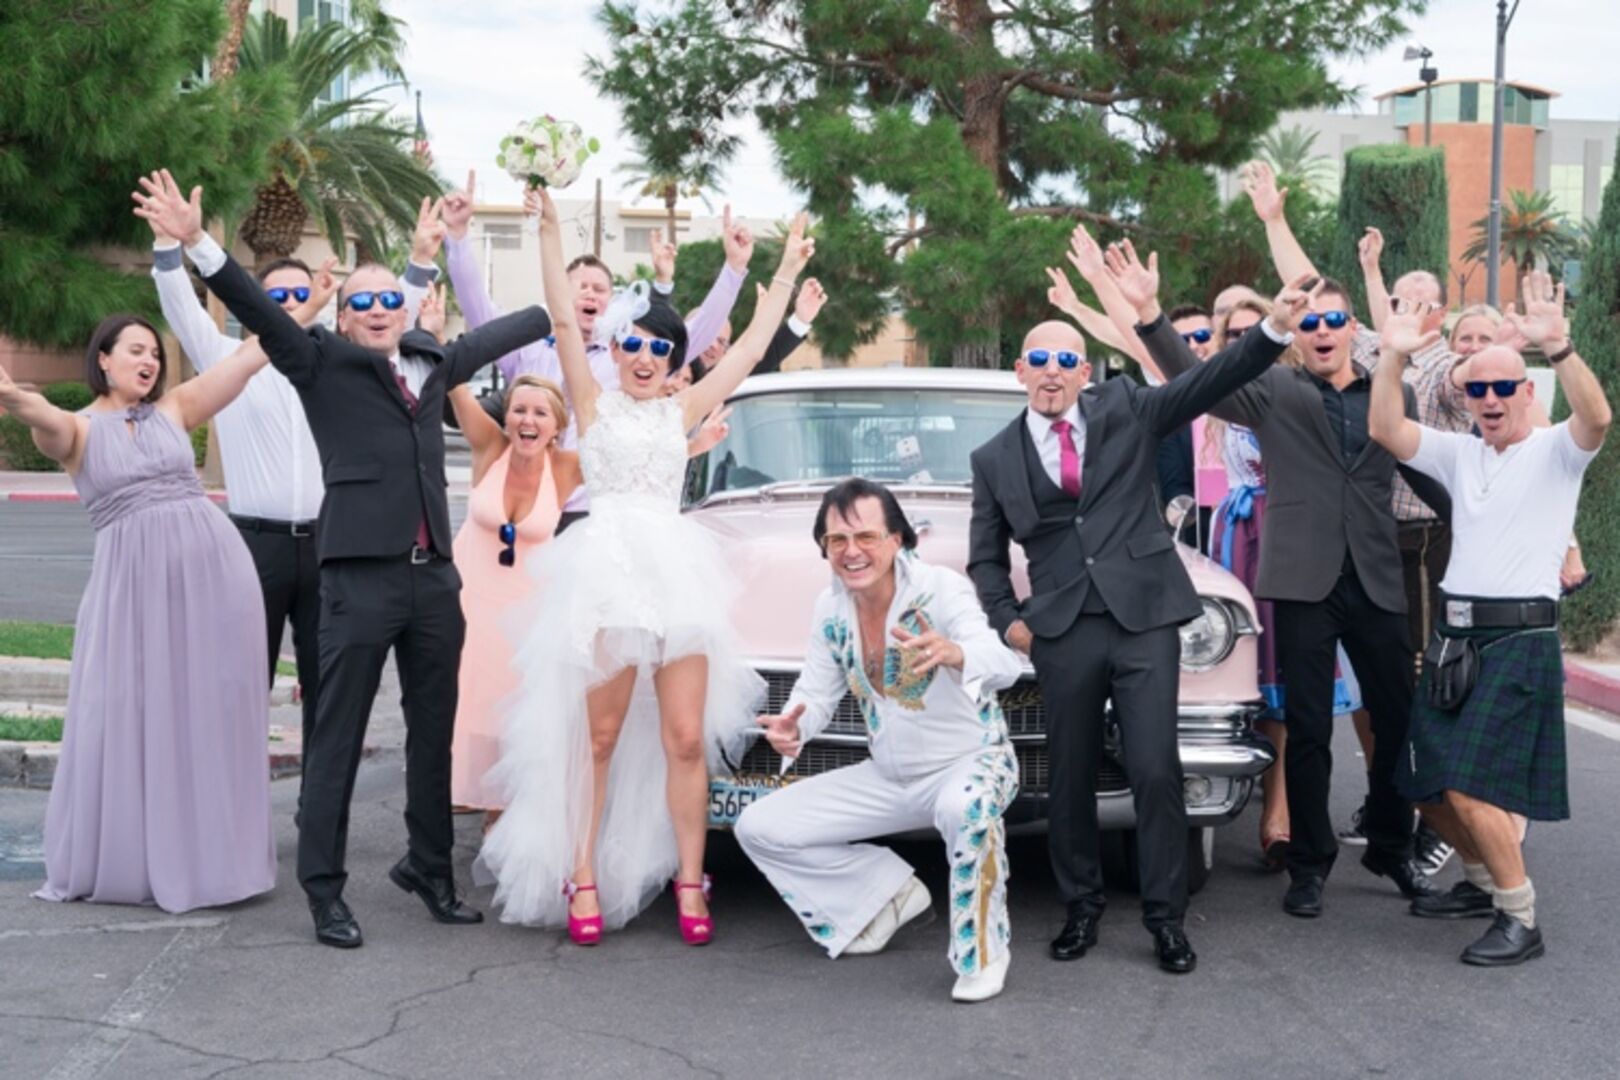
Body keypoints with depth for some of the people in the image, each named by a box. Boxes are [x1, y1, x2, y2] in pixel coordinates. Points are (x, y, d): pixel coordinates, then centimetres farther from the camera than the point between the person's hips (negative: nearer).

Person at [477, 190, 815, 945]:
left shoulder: (681, 411, 17)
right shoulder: (593, 404, 9)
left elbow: (751, 348, 18)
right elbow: (564, 318, -1)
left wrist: (787, 273, 21)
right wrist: (549, 226, -8)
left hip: (676, 571, 2)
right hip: (606, 569, -2)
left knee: (687, 740, -2)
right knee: (600, 738, 3)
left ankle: (688, 884, 5)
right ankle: (582, 879, 10)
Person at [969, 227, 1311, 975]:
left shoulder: (1125, 411, 6)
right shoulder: (995, 458, 9)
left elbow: (1213, 381, -2)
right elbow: (985, 555, 16)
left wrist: (1276, 327, -15)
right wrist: (1006, 619, 2)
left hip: (1144, 618, -1)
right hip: (1062, 632, 1)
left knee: (1156, 772, -5)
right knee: (1071, 778, 8)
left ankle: (1165, 916, 8)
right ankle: (1081, 908, 24)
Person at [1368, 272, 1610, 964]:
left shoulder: (1556, 452, -2)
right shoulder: (1459, 453, 12)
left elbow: (1597, 416, -23)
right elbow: (1387, 432, 0)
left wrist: (1558, 347, -36)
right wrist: (1394, 359, -12)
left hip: (1519, 636, -6)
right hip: (1454, 634, 7)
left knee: (1471, 787, -16)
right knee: (1427, 782, 12)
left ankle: (1521, 919, -3)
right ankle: (1482, 880, 34)